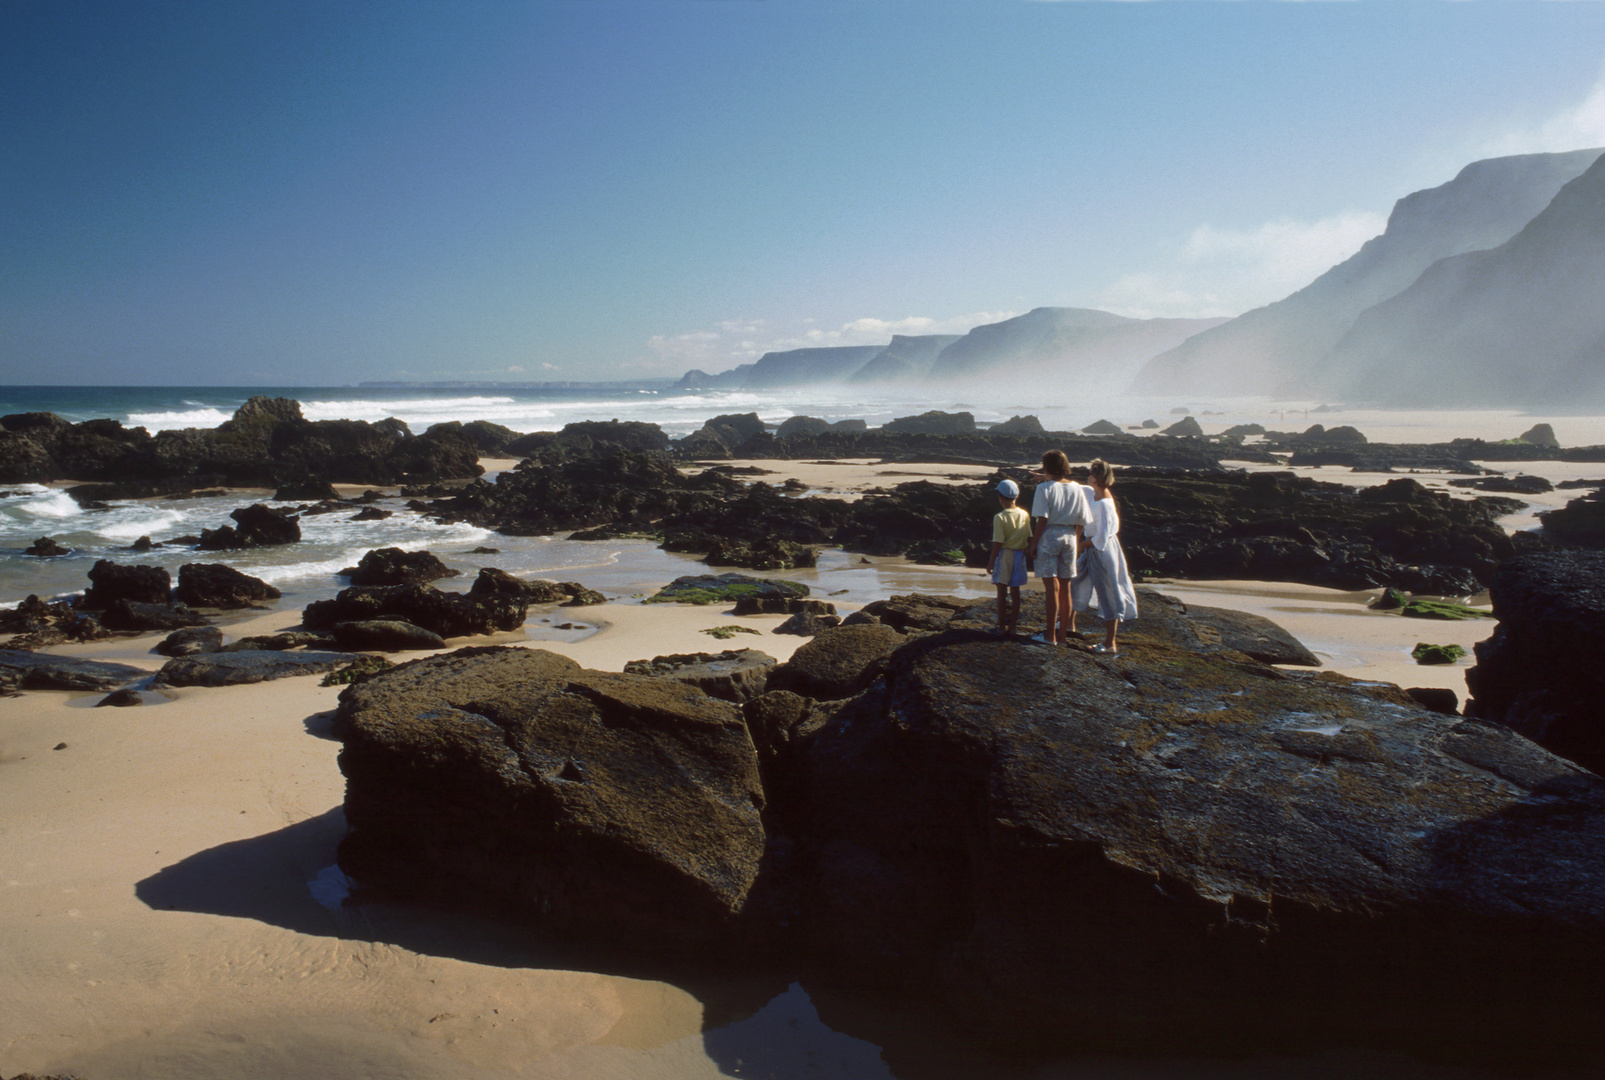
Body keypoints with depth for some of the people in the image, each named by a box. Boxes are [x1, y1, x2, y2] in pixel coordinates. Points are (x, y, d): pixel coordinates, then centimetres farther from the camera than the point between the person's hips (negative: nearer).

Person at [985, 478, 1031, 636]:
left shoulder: (1000, 517, -14)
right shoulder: (1025, 515, 1)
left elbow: (997, 543, -14)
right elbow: (1030, 538, 6)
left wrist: (991, 562, -6)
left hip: (1004, 555, -4)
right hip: (1019, 555, 4)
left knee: (1002, 592, 4)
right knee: (1015, 592, 9)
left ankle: (1002, 626, 8)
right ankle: (1012, 626, 13)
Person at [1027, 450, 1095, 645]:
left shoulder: (1044, 488, -9)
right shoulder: (1077, 488, 6)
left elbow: (1042, 519, -15)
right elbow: (1083, 521, 6)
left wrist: (1033, 543, -8)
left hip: (1049, 535, -5)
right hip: (1069, 537, 5)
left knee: (1052, 585, -2)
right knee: (1065, 587, 10)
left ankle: (1051, 635, 1)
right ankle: (1062, 634, 16)